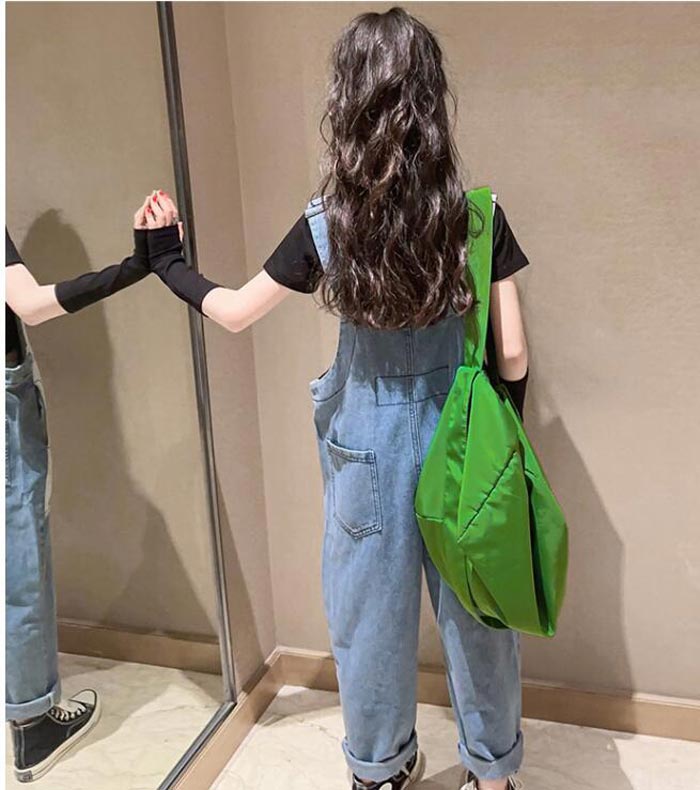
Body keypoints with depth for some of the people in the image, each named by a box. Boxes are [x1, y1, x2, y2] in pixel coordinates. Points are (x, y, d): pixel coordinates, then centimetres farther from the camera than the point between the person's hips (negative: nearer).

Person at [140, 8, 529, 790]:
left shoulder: (327, 225, -11)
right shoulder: (478, 214, -11)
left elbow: (234, 313, 0)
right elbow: (512, 357, -9)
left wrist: (168, 263, 17)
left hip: (368, 440, 0)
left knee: (371, 613, 19)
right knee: (476, 610, 17)